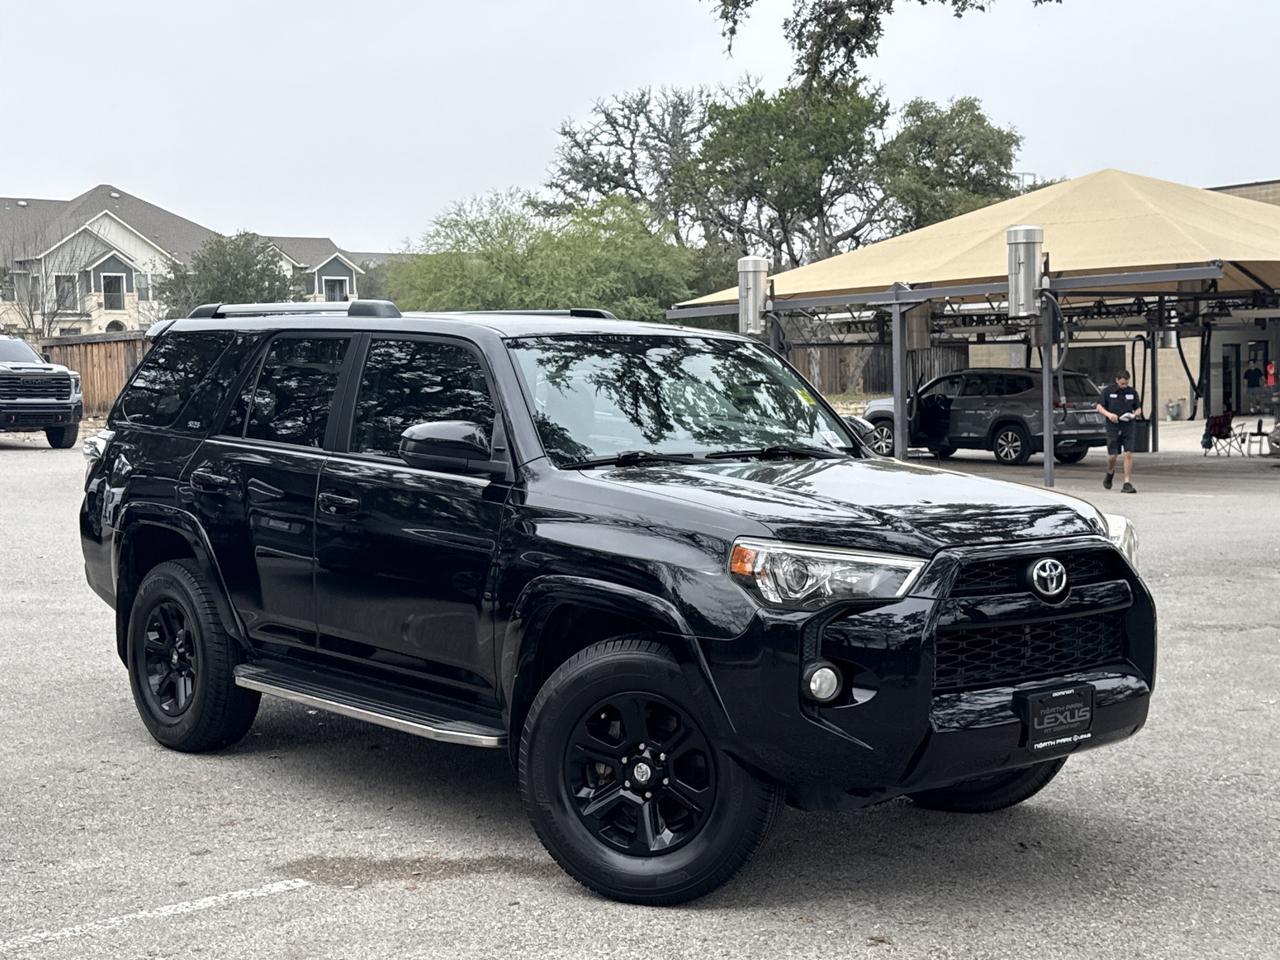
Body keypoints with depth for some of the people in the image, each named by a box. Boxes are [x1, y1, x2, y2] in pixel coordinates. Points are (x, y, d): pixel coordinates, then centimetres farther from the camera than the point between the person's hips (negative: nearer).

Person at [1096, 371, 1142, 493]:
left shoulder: (1132, 392, 6)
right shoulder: (1108, 391, 0)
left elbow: (1138, 408, 13)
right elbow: (1099, 407, 2)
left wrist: (1135, 414, -10)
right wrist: (1108, 414, -17)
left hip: (1128, 428, 1)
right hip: (1113, 428, -1)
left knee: (1129, 454, -9)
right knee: (1112, 455, -2)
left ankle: (1127, 483, -7)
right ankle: (1110, 473, 31)